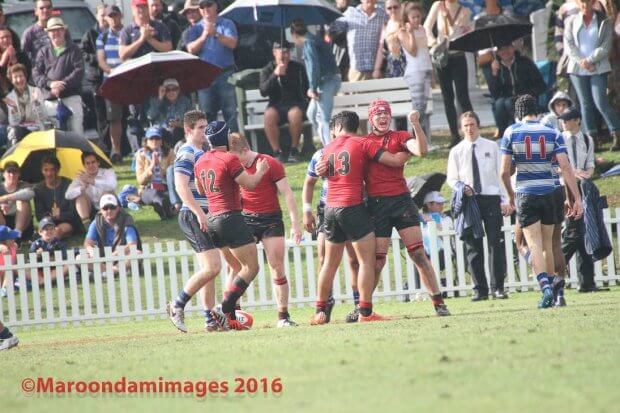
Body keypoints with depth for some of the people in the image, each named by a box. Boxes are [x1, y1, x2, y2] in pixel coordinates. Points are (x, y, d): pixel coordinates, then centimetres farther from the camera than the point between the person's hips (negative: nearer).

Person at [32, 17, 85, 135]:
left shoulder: (73, 50, 8)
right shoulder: (44, 52, 14)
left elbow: (79, 71, -3)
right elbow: (36, 74, 6)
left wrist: (63, 84, -15)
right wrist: (50, 83, -12)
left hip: (71, 97, -2)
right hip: (50, 99, 2)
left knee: (76, 129, -7)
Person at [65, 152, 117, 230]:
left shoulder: (108, 173, -6)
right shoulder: (81, 177, 1)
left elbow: (112, 186, -32)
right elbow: (68, 195, -14)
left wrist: (91, 180, -41)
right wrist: (82, 188, -34)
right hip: (91, 213, 3)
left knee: (107, 193, -28)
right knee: (80, 196, -20)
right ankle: (87, 225, -29)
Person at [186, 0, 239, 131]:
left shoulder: (227, 24, 7)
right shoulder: (196, 29, 13)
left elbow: (232, 44, -8)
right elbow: (191, 49, 0)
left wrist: (216, 34, -22)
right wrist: (203, 36, -16)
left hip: (225, 74, -2)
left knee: (230, 112, -7)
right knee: (208, 114, 1)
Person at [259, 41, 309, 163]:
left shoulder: (298, 68, 9)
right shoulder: (267, 70, 6)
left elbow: (305, 89, 15)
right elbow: (263, 91, -8)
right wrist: (275, 75, -19)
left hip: (295, 104, 0)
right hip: (276, 106, 0)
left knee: (295, 114, -37)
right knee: (269, 115, -35)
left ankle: (294, 150, -21)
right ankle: (277, 152, -27)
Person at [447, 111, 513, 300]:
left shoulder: (491, 147, 7)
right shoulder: (456, 151, 8)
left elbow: (501, 174, 6)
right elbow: (451, 179, 11)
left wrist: (505, 200, -1)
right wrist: (462, 187, -11)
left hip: (491, 199, -1)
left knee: (496, 243, -4)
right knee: (473, 246, 0)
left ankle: (497, 288, 1)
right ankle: (480, 289, 4)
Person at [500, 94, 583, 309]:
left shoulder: (511, 133, -2)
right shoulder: (552, 134, 1)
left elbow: (504, 171, -2)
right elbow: (565, 167, -6)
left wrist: (510, 195, 15)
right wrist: (576, 198, -6)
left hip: (525, 194, -2)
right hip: (549, 193, 2)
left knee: (534, 245, -5)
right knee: (548, 245, 15)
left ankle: (545, 286, -23)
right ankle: (550, 285, 21)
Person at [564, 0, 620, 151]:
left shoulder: (604, 21, 2)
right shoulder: (572, 21, 8)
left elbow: (605, 47, -4)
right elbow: (568, 44, 2)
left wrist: (589, 60, -13)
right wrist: (581, 62, -11)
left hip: (598, 67, -3)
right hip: (577, 69, 3)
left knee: (601, 103, -13)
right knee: (585, 104, 4)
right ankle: (591, 137, 9)